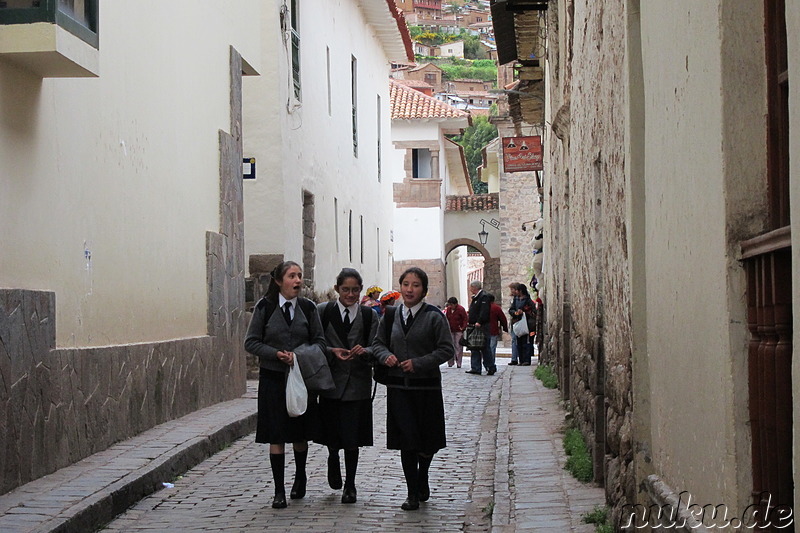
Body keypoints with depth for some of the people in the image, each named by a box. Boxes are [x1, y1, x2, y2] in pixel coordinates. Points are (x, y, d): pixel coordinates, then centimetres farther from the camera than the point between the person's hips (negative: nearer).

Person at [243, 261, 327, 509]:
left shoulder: (308, 308, 2)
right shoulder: (265, 307, -3)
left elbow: (320, 342, 6)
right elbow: (251, 342, -1)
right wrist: (276, 354, -15)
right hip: (272, 378, -2)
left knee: (300, 433, 11)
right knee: (276, 435, -2)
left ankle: (300, 477, 35)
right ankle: (279, 490, 5)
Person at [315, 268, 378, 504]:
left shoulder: (369, 315, 4)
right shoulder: (323, 311, 1)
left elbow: (375, 348, 0)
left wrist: (363, 351, -21)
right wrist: (333, 351, -17)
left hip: (357, 383, 0)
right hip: (331, 380, 0)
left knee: (352, 436, 0)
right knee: (332, 432, 6)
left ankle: (350, 484, 15)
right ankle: (333, 459, 41)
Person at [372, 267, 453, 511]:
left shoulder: (434, 317, -5)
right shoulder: (391, 315, 6)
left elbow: (446, 349, -8)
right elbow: (378, 343, 16)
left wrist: (418, 363, -17)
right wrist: (386, 356, -7)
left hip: (426, 386, -2)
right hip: (398, 386, 2)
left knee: (427, 440, 9)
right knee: (406, 440, -2)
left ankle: (422, 478, 37)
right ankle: (413, 494, 6)